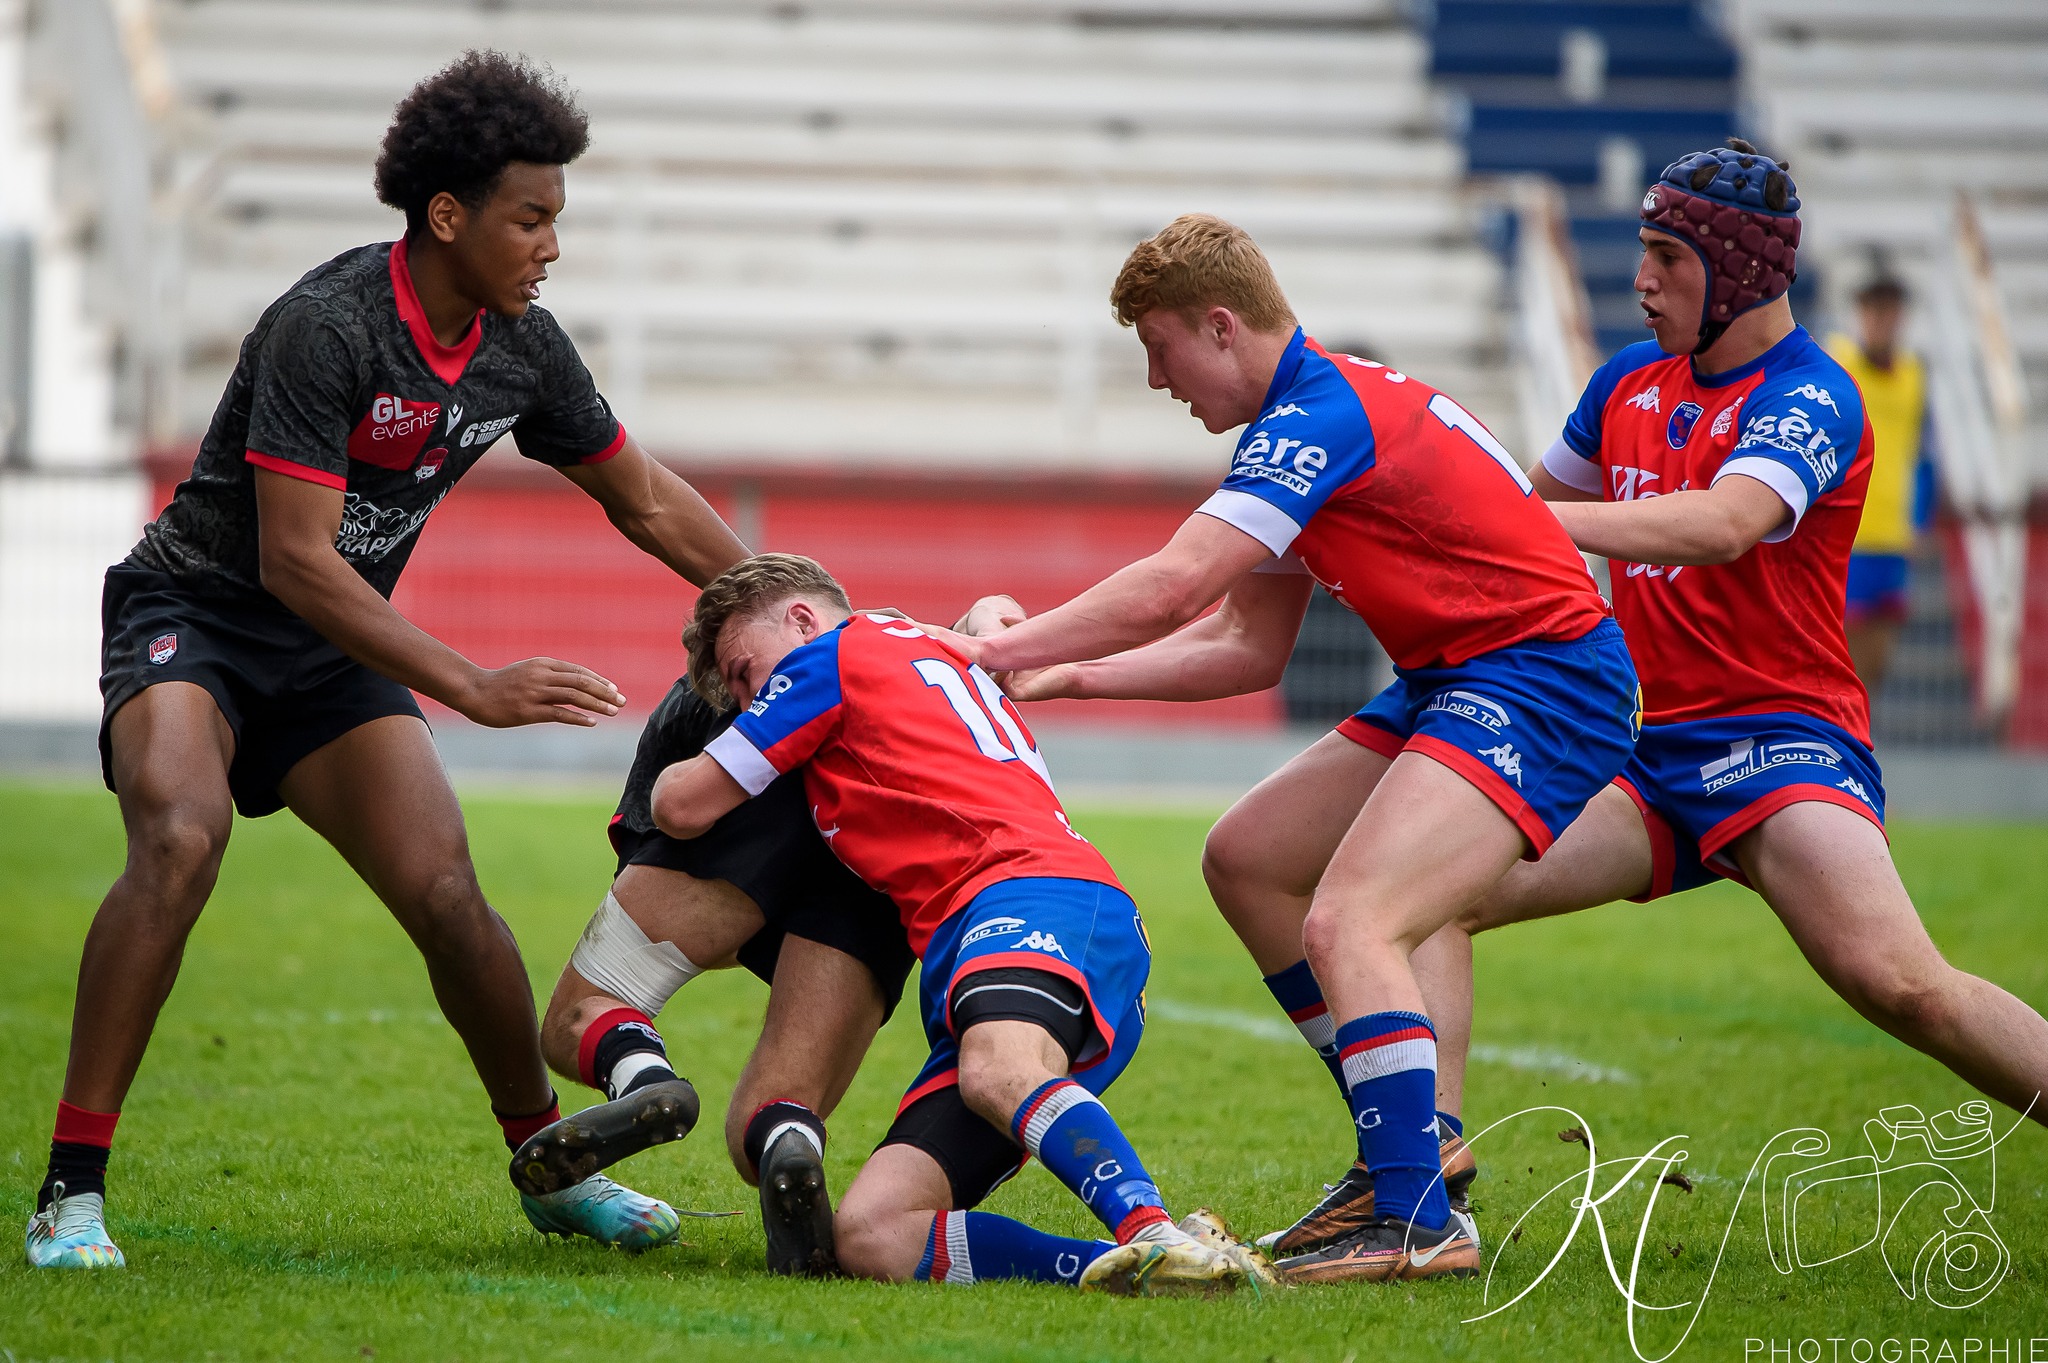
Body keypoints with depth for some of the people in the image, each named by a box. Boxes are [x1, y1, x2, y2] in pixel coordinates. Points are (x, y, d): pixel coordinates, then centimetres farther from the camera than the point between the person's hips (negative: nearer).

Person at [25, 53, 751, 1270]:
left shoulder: (522, 349, -3)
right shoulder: (326, 327, -25)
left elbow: (645, 500, 13)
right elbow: (295, 559, -29)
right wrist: (473, 689, -31)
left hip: (334, 651, 6)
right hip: (194, 615, -6)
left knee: (447, 896, -9)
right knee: (181, 839, -32)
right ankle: (72, 1192, -29)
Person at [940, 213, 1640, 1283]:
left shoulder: (1322, 414, -18)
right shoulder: (1306, 420, 14)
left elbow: (1166, 591, -27)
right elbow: (1248, 646, 15)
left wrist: (992, 651, -17)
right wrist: (1070, 674, 7)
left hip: (1545, 678, -11)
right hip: (1452, 681, 11)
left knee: (1346, 924, -24)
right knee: (1247, 860, 13)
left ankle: (1420, 1220, -24)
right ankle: (1415, 1142, 18)